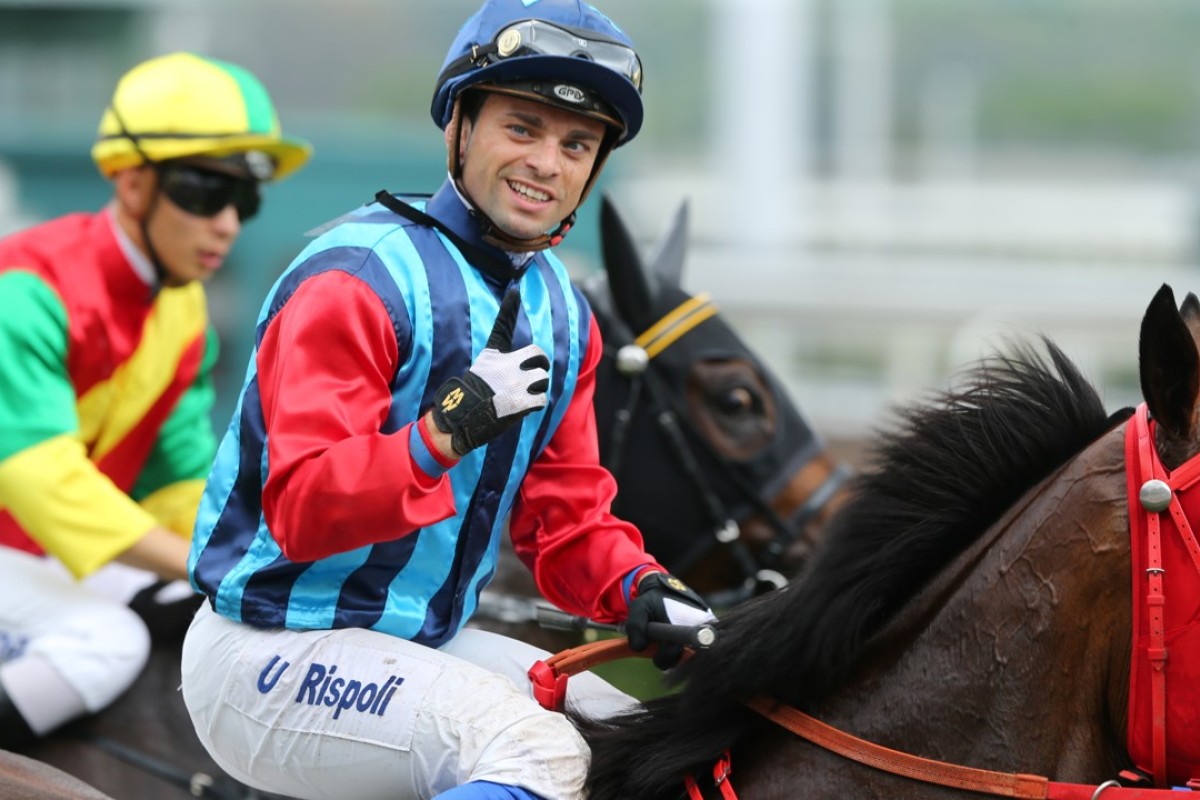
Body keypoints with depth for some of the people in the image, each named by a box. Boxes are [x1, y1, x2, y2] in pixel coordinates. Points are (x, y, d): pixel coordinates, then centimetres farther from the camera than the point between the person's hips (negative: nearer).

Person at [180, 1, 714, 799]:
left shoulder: (562, 313, 10)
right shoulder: (356, 277, -17)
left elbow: (565, 513, 10)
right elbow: (300, 509, -25)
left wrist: (636, 587, -10)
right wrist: (451, 427, -36)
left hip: (426, 640, 9)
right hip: (269, 655, -9)